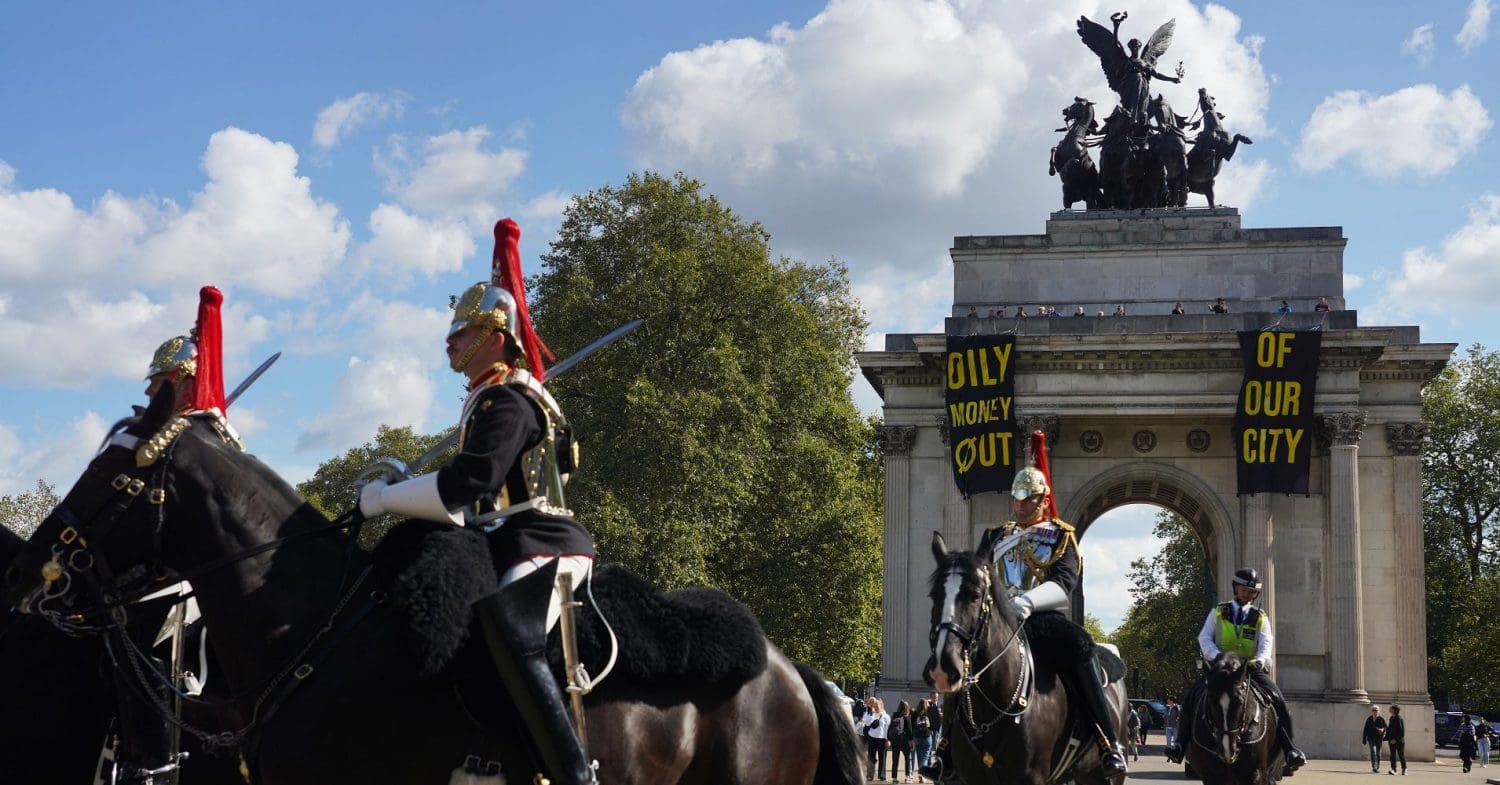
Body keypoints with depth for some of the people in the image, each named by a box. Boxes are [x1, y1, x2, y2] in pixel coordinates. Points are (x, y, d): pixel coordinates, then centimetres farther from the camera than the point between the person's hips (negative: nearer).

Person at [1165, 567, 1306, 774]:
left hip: (1251, 669, 1)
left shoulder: (1260, 618, 13)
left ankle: (1290, 749, -17)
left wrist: (1259, 660, -23)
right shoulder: (1218, 612, 13)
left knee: (1277, 700, -21)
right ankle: (1181, 744, -22)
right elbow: (1204, 637, 3)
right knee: (1194, 695, -24)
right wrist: (1217, 656, -18)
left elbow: (1266, 644, 0)